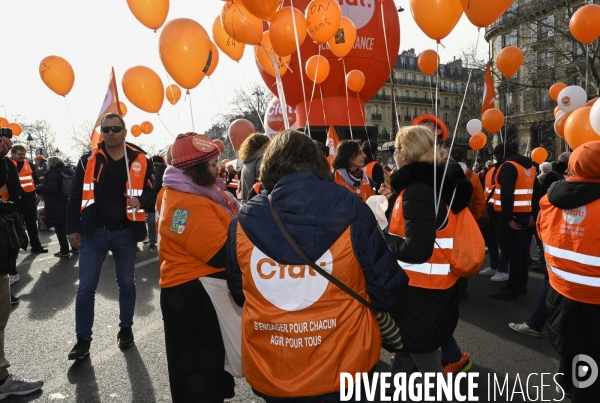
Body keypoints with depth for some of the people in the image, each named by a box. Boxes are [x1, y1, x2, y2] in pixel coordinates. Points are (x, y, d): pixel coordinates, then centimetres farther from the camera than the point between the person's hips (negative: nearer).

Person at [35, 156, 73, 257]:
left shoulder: (53, 174, -13)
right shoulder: (68, 172, 13)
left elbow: (52, 188, -24)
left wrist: (38, 188, -10)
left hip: (57, 207, -8)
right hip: (67, 204, 9)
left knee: (60, 230, -2)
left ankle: (64, 251, 1)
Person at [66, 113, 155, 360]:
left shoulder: (140, 161, -1)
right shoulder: (88, 161, 2)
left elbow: (152, 192, 2)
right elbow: (75, 196, 4)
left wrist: (140, 201, -20)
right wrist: (73, 229, -1)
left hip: (125, 233, 0)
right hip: (93, 232, 1)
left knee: (126, 283, 12)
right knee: (86, 286, 4)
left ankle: (126, 328, 30)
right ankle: (83, 339, 17)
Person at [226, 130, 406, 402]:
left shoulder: (243, 222, -10)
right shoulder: (349, 210, -16)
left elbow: (239, 295, 4)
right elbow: (386, 288, -9)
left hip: (269, 371, 2)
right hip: (343, 366, -1)